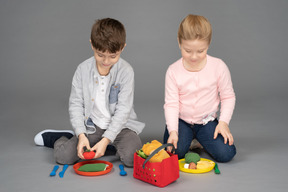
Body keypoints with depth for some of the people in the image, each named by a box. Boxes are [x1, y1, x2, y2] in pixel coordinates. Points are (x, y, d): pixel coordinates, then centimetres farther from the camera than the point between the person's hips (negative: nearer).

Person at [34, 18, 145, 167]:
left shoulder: (126, 71, -13)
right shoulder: (83, 69, -5)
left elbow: (123, 110, -14)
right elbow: (75, 104, -2)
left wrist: (106, 140, -21)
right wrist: (81, 135, -15)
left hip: (119, 125, -1)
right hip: (91, 126, 1)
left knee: (131, 158, -26)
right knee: (63, 156, -14)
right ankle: (62, 138, 23)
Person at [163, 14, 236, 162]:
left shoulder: (218, 67, -11)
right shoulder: (173, 71, -11)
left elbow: (228, 96, -2)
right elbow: (171, 104, -11)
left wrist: (224, 122, -13)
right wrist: (173, 131, -22)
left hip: (207, 121, 0)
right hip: (181, 121, 0)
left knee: (225, 154, -16)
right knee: (174, 152, -22)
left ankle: (200, 141, 16)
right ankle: (187, 138, 15)